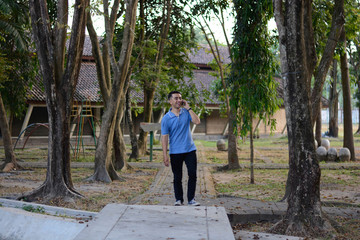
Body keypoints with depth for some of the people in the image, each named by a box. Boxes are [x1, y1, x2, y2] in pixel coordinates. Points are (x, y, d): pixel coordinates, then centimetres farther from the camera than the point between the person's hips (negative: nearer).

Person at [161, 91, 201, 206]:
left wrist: (188, 107, -11)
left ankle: (191, 199, 10)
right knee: (177, 177, 5)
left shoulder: (186, 112, 5)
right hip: (175, 152, -2)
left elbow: (197, 121, -11)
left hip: (190, 150, 2)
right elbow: (164, 137, -6)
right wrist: (165, 156, -10)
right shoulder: (166, 118, -5)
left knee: (192, 175, -1)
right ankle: (179, 199, 19)